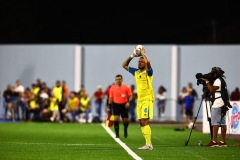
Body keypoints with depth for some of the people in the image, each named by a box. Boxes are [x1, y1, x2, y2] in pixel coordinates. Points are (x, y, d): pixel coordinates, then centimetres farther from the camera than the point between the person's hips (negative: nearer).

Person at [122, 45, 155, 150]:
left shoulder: (148, 72, -7)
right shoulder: (136, 72, 14)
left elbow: (147, 62, -28)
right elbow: (124, 65, 22)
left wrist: (143, 54, -11)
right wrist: (132, 56, 11)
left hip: (147, 99, -8)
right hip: (139, 100, 8)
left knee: (144, 121, -14)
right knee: (141, 123, 6)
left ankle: (149, 144, -15)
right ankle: (148, 144, 10)